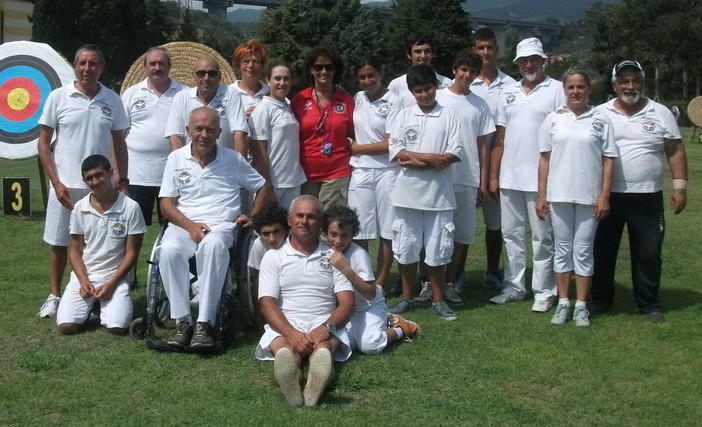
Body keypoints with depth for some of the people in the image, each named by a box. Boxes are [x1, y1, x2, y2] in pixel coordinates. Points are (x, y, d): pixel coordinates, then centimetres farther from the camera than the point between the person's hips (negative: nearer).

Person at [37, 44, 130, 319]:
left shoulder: (112, 100, 4)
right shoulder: (58, 97, -3)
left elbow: (119, 142, 11)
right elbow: (43, 143, -1)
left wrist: (123, 180, 4)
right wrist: (56, 182, -8)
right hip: (65, 185, -1)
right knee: (59, 242, 8)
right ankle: (54, 296, 21)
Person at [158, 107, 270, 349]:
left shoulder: (233, 159, 9)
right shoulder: (176, 159, 9)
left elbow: (262, 187, 19)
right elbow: (166, 204, 5)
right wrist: (190, 226, -12)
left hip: (221, 225, -1)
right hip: (183, 225, 1)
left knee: (213, 245, -39)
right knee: (170, 249, -35)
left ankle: (204, 323, -37)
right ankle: (182, 321, -26)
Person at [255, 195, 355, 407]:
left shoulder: (333, 256, 15)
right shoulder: (273, 256, 12)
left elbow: (347, 302, 7)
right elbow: (267, 303, 0)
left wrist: (327, 327, -16)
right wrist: (291, 333, -20)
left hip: (324, 327, 1)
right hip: (284, 326, 0)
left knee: (322, 349, -36)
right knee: (287, 350, -37)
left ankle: (316, 385, -69)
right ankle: (290, 384, -70)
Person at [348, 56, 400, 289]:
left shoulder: (392, 101, -7)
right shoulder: (357, 99, 8)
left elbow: (390, 144, -10)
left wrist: (356, 148, -4)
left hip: (386, 172, -4)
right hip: (360, 172, 4)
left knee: (387, 233, 3)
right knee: (359, 233, 3)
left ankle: (379, 285, 12)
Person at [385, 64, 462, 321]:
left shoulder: (449, 116, 2)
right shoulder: (404, 116, 6)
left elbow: (455, 153, -6)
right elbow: (396, 152, -3)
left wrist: (415, 160, -13)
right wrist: (432, 158, -13)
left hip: (438, 193, -1)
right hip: (408, 193, 1)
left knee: (437, 250, 5)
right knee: (406, 248, 8)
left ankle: (438, 300, 19)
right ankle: (407, 298, 21)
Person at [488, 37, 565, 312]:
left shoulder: (556, 90, -1)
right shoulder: (508, 93, 13)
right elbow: (499, 137, 12)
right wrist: (493, 175, 8)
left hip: (541, 178, -5)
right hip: (509, 177, 5)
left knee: (542, 237, 2)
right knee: (511, 234, 11)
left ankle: (543, 292, 10)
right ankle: (514, 286, 21)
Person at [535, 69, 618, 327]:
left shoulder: (600, 120, 2)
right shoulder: (553, 120, 5)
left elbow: (608, 160, 1)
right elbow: (544, 159, 5)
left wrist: (604, 196, -5)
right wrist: (541, 196, 1)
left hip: (589, 197, -1)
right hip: (559, 196, 1)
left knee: (583, 251, 5)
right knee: (562, 249, 8)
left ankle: (581, 306, 13)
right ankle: (563, 303, 17)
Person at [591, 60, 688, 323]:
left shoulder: (661, 114, 2)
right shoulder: (600, 114, 2)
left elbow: (675, 151, 4)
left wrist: (680, 186, -4)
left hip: (648, 198, 0)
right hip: (607, 196, 1)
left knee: (648, 253, 6)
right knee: (602, 250, 9)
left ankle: (650, 304, 18)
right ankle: (601, 299, 23)